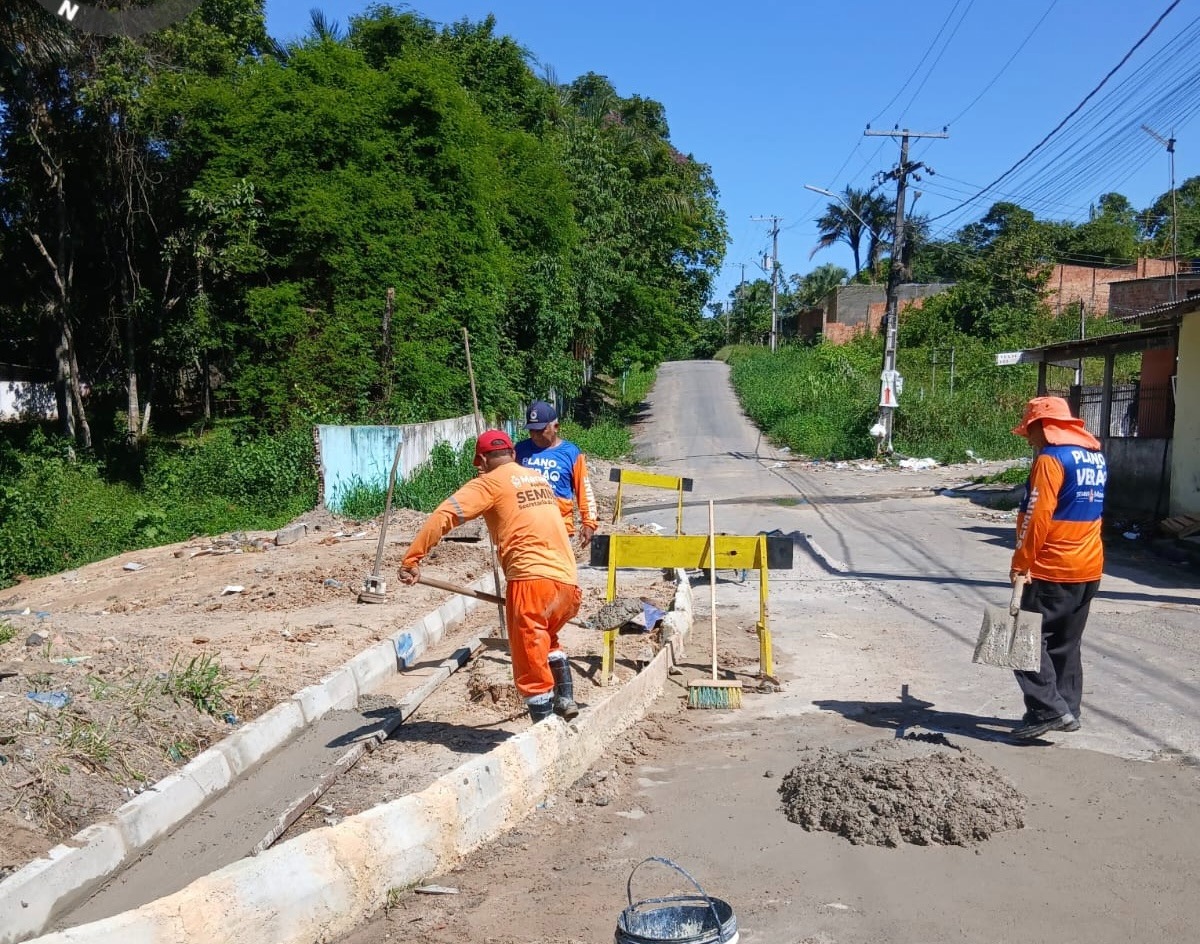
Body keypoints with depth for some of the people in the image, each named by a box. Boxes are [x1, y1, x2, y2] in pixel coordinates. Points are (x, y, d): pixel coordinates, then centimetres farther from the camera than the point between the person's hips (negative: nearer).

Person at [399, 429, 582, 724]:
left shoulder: (490, 483, 3)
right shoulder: (539, 479, 21)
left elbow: (444, 516, -8)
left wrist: (411, 558, -10)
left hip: (531, 580, -7)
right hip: (568, 581, 7)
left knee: (530, 661, 4)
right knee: (547, 640, 32)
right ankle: (565, 697, 22)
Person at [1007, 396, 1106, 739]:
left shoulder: (1051, 458, -14)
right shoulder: (1096, 457, 13)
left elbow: (1037, 517, -19)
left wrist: (1021, 563, -13)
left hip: (1052, 569, -9)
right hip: (1089, 567, 9)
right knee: (1066, 644, 16)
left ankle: (1049, 710, -7)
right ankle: (1067, 710, 21)